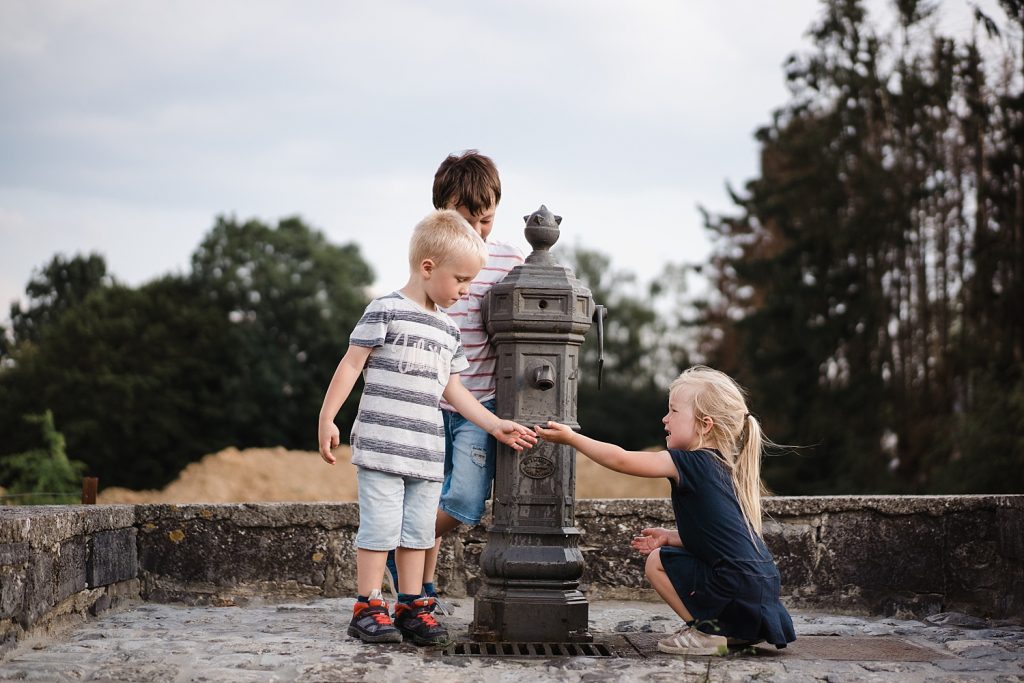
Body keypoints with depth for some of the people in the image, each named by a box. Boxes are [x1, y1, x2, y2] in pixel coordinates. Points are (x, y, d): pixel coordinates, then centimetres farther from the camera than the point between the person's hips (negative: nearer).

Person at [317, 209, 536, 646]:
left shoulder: (447, 329, 16)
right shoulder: (386, 311, -6)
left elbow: (452, 389, 20)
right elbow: (351, 365, -6)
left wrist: (495, 425, 17)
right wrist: (327, 419, -11)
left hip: (427, 449, 7)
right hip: (382, 444, -7)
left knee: (418, 530, 8)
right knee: (381, 525, -6)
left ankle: (411, 607, 15)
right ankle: (368, 609, 1)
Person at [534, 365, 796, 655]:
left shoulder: (690, 462, -10)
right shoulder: (723, 466, 16)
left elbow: (621, 460, -9)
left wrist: (571, 438, -2)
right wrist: (670, 537, 13)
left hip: (738, 585, -9)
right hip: (763, 582, 9)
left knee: (657, 562, 3)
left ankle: (705, 631, 0)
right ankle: (735, 629, 15)